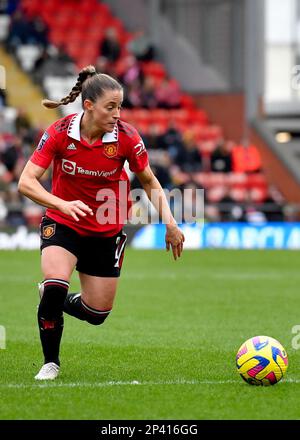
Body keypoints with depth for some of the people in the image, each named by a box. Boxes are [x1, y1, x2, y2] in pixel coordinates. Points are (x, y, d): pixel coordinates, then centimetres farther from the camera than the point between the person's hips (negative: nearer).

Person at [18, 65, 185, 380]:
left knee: (97, 314, 3)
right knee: (55, 284, -26)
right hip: (63, 224, -2)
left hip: (107, 231, 2)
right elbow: (26, 182, -23)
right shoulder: (59, 133, -20)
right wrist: (62, 204, -40)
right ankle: (50, 363, -5)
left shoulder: (126, 137, -18)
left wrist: (169, 223, -11)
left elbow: (149, 181, -2)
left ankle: (56, 300, 38)